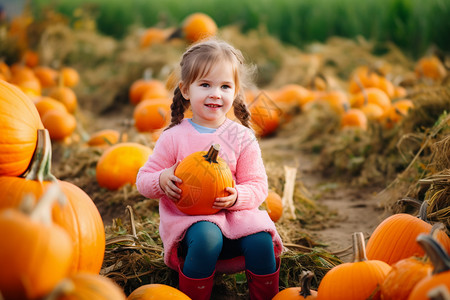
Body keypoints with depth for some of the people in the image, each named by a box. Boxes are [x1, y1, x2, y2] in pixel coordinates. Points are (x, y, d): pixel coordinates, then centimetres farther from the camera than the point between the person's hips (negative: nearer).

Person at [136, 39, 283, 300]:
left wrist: (237, 197, -20)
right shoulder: (174, 137, 0)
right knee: (206, 238, -34)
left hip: (234, 215, 2)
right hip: (187, 217, -2)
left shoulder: (242, 138, 3)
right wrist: (162, 180, -19)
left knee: (261, 238, -26)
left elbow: (258, 186, 2)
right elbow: (143, 180, 4)